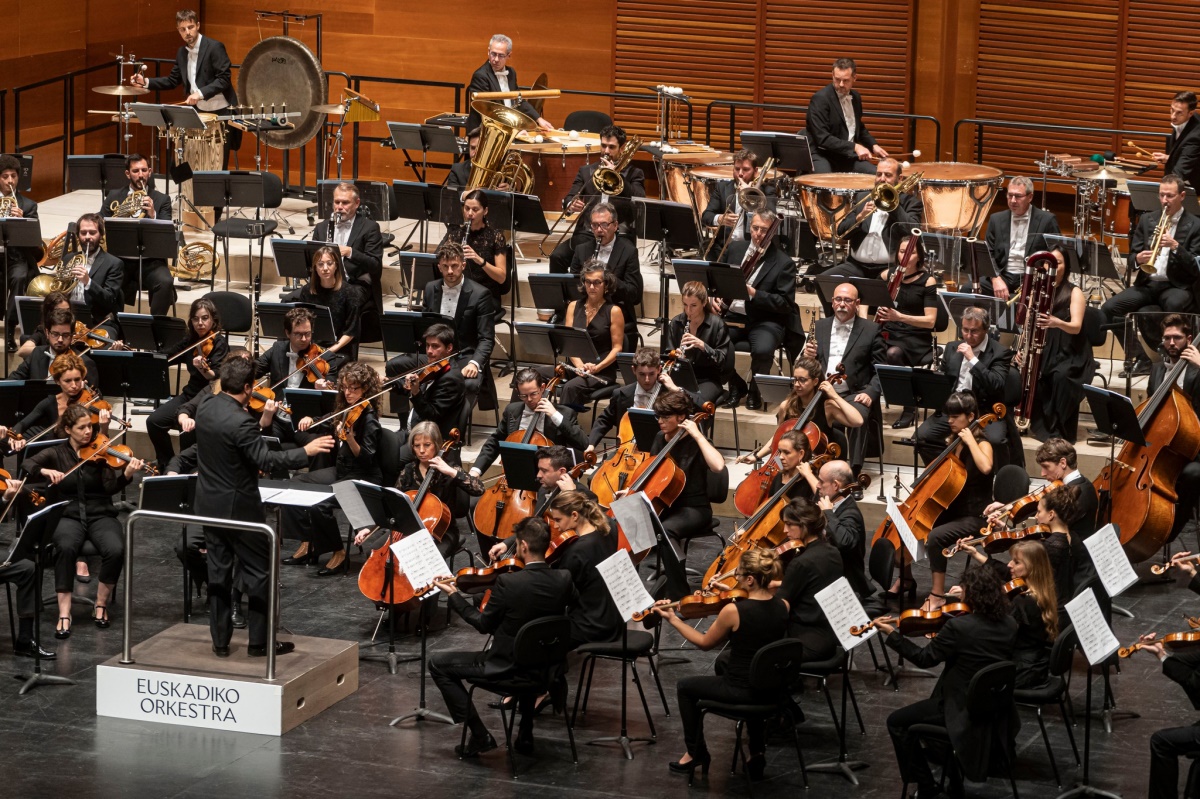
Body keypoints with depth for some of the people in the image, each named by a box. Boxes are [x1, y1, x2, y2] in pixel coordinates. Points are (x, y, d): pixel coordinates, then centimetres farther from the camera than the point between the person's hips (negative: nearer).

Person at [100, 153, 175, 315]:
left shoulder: (161, 200, 7)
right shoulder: (114, 197, 12)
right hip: (119, 260, 1)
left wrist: (153, 215, -22)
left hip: (150, 261, 0)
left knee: (165, 283, -31)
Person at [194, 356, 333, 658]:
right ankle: (259, 641, 10)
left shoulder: (205, 411, 1)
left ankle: (220, 641, 16)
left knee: (218, 572, 13)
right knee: (258, 572, 6)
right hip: (239, 507, -7)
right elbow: (266, 460, -27)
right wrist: (306, 452, -22)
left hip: (209, 505, 8)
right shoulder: (240, 422, -25)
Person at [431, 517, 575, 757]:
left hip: (506, 666, -6)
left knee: (437, 663, 10)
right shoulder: (563, 580, -11)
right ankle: (525, 735, 39)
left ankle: (479, 736, 6)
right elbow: (574, 602, 14)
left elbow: (484, 624, -11)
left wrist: (454, 595, 0)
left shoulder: (508, 582, -25)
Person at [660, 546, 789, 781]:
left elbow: (705, 642, -6)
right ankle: (757, 752, 35)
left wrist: (672, 619, 2)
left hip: (741, 691, -6)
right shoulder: (783, 606, -7)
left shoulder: (733, 610, -23)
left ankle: (696, 754, 33)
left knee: (685, 687, 21)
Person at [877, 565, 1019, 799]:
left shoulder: (958, 626, -24)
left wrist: (891, 634, -6)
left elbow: (925, 658, -13)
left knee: (898, 722, 9)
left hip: (965, 710, -7)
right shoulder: (1010, 624, -4)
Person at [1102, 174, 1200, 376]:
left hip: (1178, 286, -4)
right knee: (1109, 308, -20)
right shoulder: (1147, 220, 14)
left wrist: (1176, 246, -22)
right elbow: (1131, 259, 12)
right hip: (1147, 284, 4)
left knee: (1174, 305, -41)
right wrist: (1138, 259, -13)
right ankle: (1137, 357, -7)